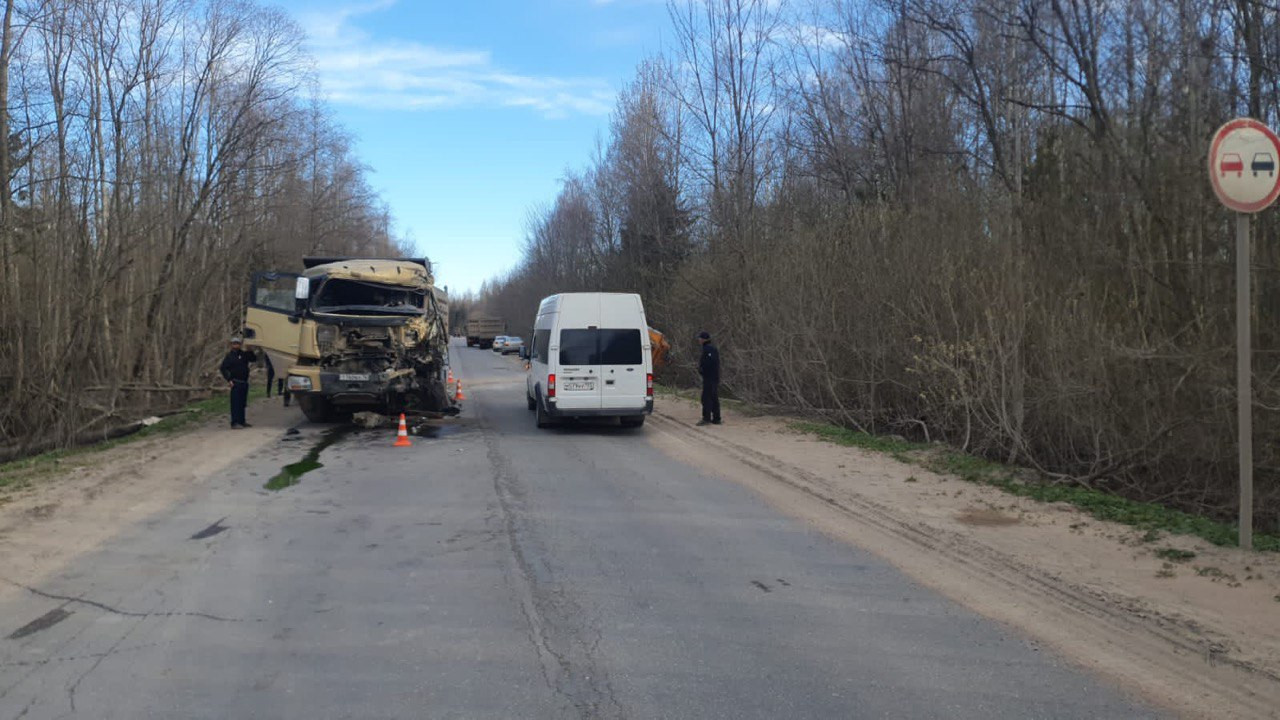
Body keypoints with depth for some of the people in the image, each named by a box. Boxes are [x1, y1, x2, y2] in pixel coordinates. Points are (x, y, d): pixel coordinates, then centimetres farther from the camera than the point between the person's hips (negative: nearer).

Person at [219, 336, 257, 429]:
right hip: (236, 383, -6)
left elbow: (254, 359, 8)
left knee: (242, 403, 12)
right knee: (235, 403, -10)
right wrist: (229, 380, -9)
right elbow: (222, 369, -1)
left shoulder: (244, 354, 13)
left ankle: (241, 422, 20)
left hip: (244, 382, 6)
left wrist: (249, 351, -7)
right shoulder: (229, 356, 1)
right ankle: (235, 423, -13)